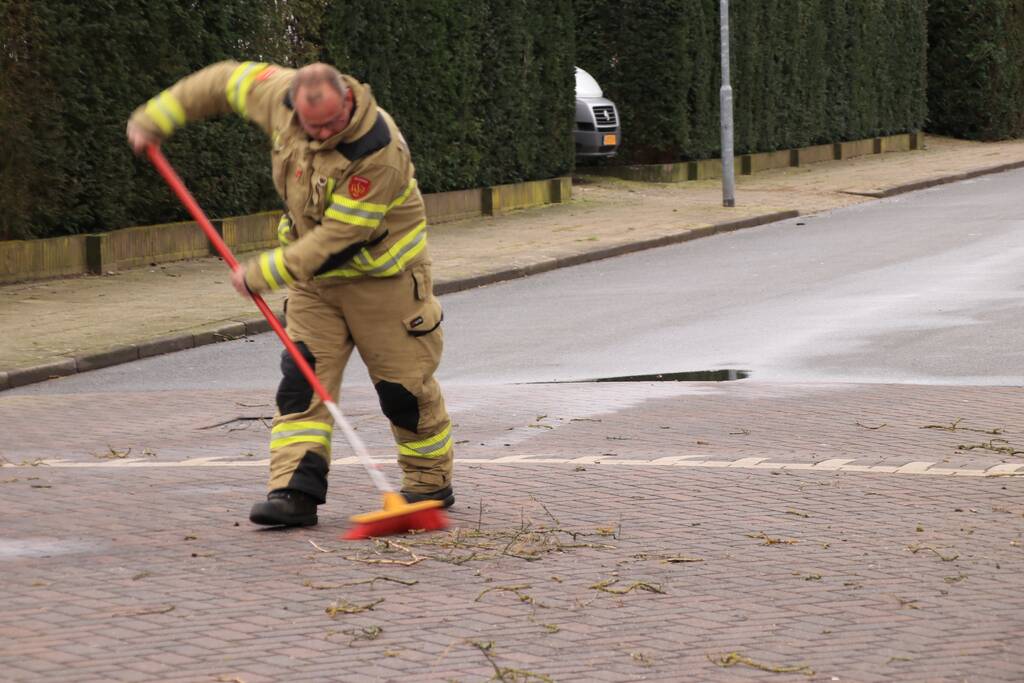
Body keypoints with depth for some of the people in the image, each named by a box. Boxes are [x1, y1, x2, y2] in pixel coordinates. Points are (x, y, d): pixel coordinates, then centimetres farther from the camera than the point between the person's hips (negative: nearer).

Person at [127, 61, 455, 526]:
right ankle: (296, 491, -13)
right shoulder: (282, 95, -16)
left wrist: (262, 274, -25)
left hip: (381, 274, -5)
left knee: (403, 385, 2)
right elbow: (225, 82, 3)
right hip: (315, 273, 5)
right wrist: (155, 118, 5)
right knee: (302, 379, -7)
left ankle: (431, 484, 22)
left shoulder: (379, 153, -33)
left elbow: (338, 239, -30)